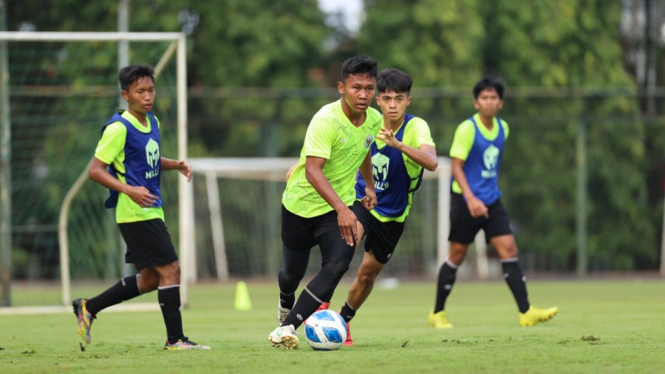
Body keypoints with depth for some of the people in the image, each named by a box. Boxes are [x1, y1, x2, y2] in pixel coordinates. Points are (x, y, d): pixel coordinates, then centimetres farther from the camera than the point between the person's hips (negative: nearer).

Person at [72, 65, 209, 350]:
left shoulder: (152, 123, 12)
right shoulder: (119, 128, -14)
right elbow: (95, 170, -15)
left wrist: (175, 165, 8)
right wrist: (130, 190, -26)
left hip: (151, 211, 9)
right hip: (136, 213, -9)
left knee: (150, 279, 14)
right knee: (170, 269, -11)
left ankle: (88, 308, 24)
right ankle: (175, 339, -5)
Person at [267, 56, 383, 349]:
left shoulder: (374, 120, -5)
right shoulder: (325, 121, -27)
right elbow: (312, 170, -36)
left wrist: (370, 186, 32)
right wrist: (341, 209, -47)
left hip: (339, 207, 4)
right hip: (301, 202, -4)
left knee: (338, 264, -22)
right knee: (294, 272, 13)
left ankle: (287, 328, -21)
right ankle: (286, 303, 53)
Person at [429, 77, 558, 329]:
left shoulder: (502, 128, 7)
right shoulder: (467, 129, -12)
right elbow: (456, 167, -16)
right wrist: (471, 199, -26)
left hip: (491, 200, 5)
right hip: (466, 200, -5)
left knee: (509, 249, -5)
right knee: (457, 254, 2)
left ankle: (526, 312, -9)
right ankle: (437, 313, 16)